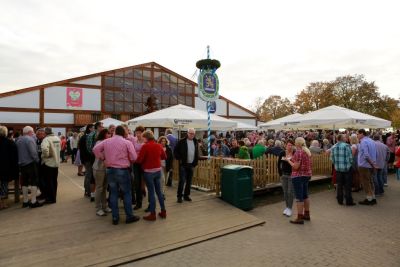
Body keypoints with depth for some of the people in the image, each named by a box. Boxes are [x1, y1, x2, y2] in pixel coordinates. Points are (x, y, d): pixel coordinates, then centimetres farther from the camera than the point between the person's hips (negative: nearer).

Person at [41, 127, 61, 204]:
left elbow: (44, 149, -33)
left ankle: (50, 198, 9)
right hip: (56, 162, 7)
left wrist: (46, 155, -17)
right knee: (54, 181, 15)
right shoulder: (57, 138, 6)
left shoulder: (46, 139, -17)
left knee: (48, 181, 3)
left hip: (48, 163, -7)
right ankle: (54, 197, 24)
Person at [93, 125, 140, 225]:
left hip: (109, 169, 4)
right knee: (127, 193, 7)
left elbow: (95, 149, 2)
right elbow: (134, 158, -11)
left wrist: (102, 158, 8)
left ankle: (115, 217, 17)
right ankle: (129, 216, 13)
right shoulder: (127, 142, -10)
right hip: (123, 170, -4)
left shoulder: (106, 141, 3)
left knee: (113, 193, 12)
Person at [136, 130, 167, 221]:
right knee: (159, 191, 13)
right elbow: (164, 157, 14)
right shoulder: (159, 146, 3)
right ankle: (163, 211, 20)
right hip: (158, 170, 5)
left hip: (149, 172, -5)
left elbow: (139, 160, -15)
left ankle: (153, 214, 7)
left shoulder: (145, 146, -14)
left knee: (151, 192, 1)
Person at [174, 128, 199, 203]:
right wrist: (179, 159, -9)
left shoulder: (195, 142, 9)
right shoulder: (182, 141, -7)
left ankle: (186, 195, 21)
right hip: (183, 164, -5)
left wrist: (195, 162, 10)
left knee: (189, 181, 9)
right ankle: (179, 196, 6)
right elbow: (175, 151, -3)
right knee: (182, 180, -6)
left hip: (191, 165, 5)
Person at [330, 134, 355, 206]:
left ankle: (340, 200, 17)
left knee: (339, 185, 12)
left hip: (337, 168, 4)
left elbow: (332, 158, 4)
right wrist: (350, 163, 10)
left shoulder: (333, 147, 2)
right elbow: (350, 157, -9)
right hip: (347, 168, -4)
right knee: (347, 185, 4)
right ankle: (348, 201, 9)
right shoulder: (346, 146, -11)